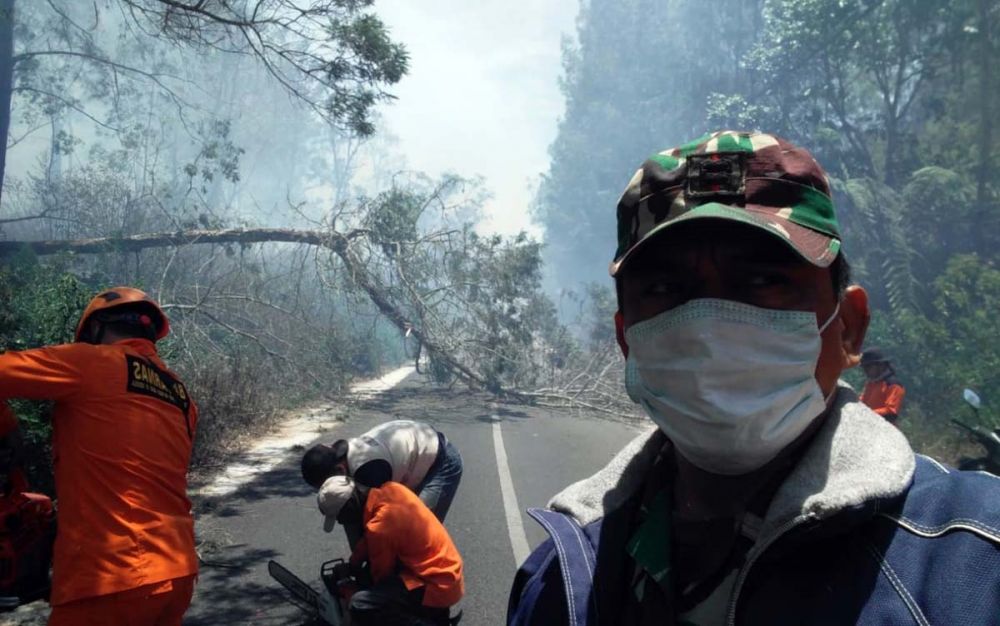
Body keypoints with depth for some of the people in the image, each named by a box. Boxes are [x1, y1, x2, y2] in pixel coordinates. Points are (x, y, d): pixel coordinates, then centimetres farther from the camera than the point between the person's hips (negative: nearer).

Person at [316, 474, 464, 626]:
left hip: (438, 588, -9)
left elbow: (381, 574, -5)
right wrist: (353, 564, 11)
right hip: (446, 574, 9)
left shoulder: (379, 526, -24)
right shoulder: (390, 489, -2)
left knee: (360, 605, -19)